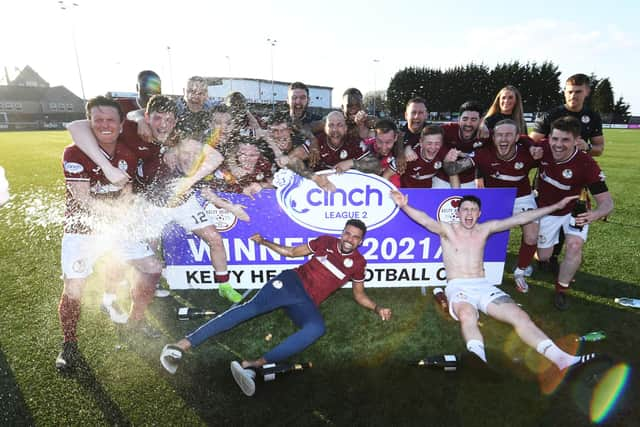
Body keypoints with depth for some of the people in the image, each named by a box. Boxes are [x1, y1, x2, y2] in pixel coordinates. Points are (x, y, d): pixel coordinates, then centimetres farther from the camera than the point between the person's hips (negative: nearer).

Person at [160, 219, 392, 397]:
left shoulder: (358, 263, 9)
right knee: (251, 307, -24)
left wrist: (377, 308, 0)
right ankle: (183, 344, -25)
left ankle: (254, 364, -42)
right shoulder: (326, 241, 6)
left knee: (317, 328, -33)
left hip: (307, 303, 1)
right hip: (291, 282, 0)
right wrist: (264, 242, 5)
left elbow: (359, 295, 17)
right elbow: (291, 252, 14)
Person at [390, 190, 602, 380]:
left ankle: (560, 358, -27)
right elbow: (425, 219, -18)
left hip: (484, 285, 5)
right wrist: (405, 207, -38)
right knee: (467, 315, -38)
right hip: (457, 286, -4)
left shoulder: (485, 229, 14)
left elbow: (519, 219, 12)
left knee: (519, 315, -19)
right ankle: (478, 358, -61)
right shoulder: (447, 229, 2)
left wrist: (556, 206, 11)